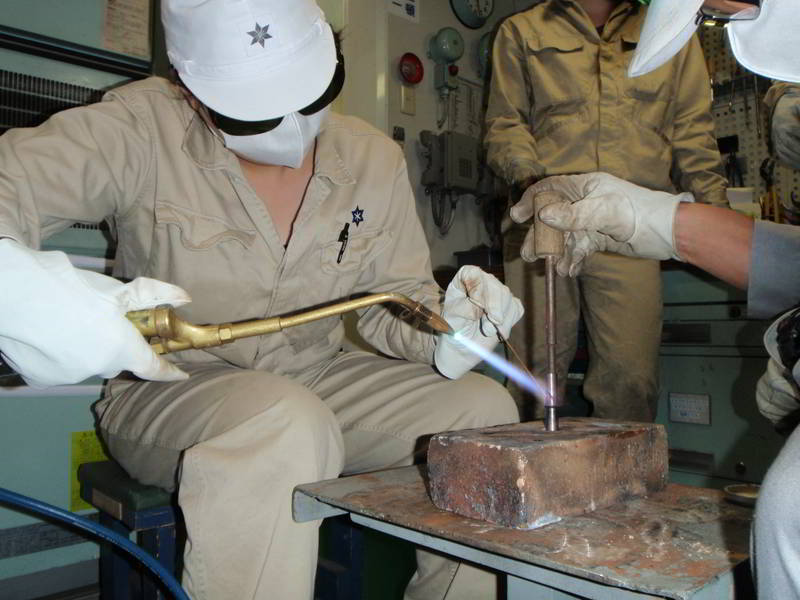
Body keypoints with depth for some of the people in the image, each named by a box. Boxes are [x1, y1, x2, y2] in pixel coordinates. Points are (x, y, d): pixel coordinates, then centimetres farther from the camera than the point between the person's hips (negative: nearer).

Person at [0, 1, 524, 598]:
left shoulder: (375, 159, 0)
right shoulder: (141, 131, -12)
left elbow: (398, 299, 4)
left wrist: (446, 335, -17)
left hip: (319, 386, 5)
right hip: (170, 389, -4)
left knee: (485, 407, -12)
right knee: (285, 425, -37)